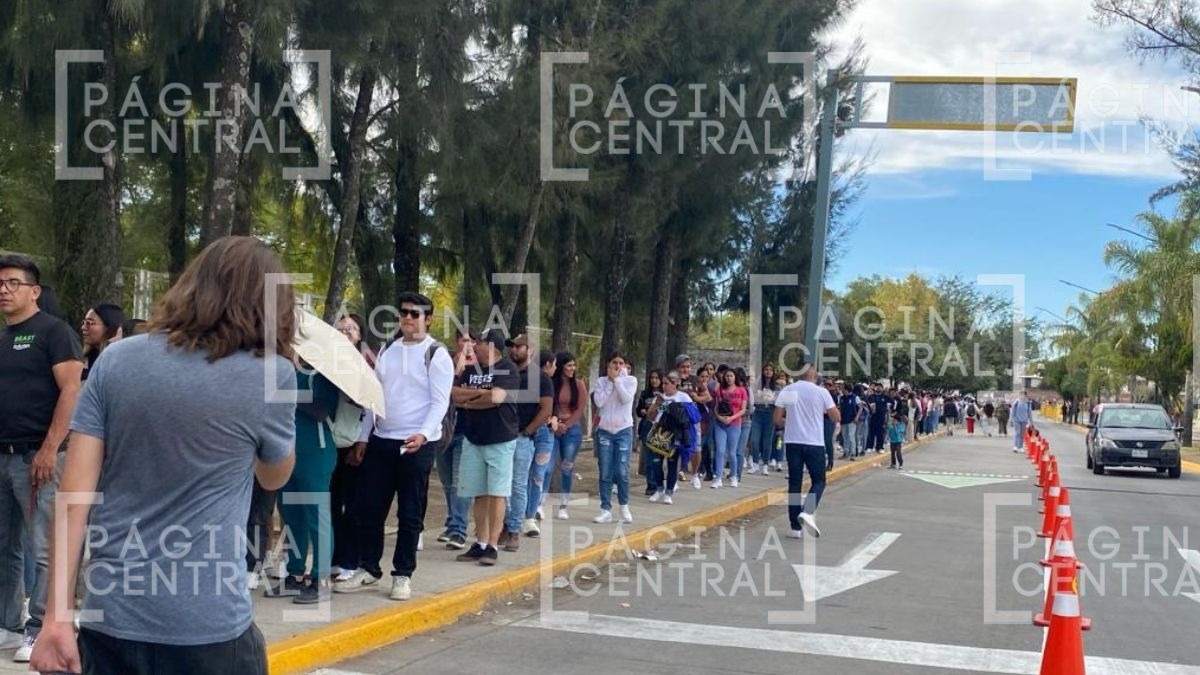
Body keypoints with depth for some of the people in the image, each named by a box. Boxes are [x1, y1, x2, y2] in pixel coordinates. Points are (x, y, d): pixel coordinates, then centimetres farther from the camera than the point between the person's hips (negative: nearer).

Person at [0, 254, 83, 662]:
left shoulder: (53, 331, -5)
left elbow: (71, 391, -12)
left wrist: (49, 449, -18)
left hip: (36, 456, -7)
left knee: (43, 548, -2)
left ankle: (39, 630, 6)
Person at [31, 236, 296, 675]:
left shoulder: (115, 360, 0)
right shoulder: (272, 374, -9)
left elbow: (75, 492, -3)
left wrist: (58, 615, -1)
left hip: (108, 617, 3)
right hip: (206, 626, -3)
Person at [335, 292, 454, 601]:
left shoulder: (437, 355, -5)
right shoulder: (386, 350, 12)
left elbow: (440, 403, -11)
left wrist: (423, 434, -26)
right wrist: (363, 438, 11)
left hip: (417, 444, -5)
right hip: (381, 441, 6)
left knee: (410, 514, 3)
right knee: (368, 508, 8)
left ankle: (403, 575, 14)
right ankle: (368, 569, 22)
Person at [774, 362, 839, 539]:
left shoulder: (786, 390, 3)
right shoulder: (821, 392, -3)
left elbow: (777, 420, 2)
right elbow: (837, 418, 1)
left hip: (792, 441, 2)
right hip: (814, 443, -2)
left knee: (794, 483, 7)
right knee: (818, 481, 9)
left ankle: (795, 526, 6)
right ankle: (807, 512, -15)